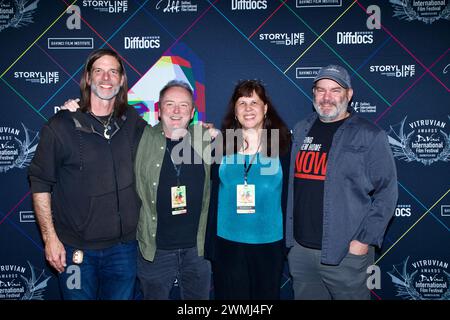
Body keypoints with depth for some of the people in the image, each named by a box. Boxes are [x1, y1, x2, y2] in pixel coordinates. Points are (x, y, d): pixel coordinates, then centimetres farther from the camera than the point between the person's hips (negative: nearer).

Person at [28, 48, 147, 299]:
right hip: (76, 249, -2)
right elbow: (40, 184, -5)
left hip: (124, 247, 3)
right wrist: (50, 238, -8)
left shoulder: (133, 122, 1)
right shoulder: (62, 125, -9)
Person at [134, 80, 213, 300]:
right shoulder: (142, 139, -5)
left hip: (198, 247, 2)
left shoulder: (205, 139, 1)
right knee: (155, 295, 16)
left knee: (199, 296, 19)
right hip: (155, 249, -2)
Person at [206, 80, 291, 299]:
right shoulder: (222, 144, 1)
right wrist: (210, 244, 3)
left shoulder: (282, 144, -1)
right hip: (227, 242, 1)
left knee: (266, 294, 16)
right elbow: (213, 194, 3)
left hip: (270, 242, 0)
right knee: (231, 295, 12)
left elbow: (290, 194, 0)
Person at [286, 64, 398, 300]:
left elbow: (386, 192, -8)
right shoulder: (301, 130, 9)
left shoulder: (369, 136, -6)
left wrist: (364, 240, -13)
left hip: (346, 253, -4)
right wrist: (288, 232, 10)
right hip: (299, 249, 5)